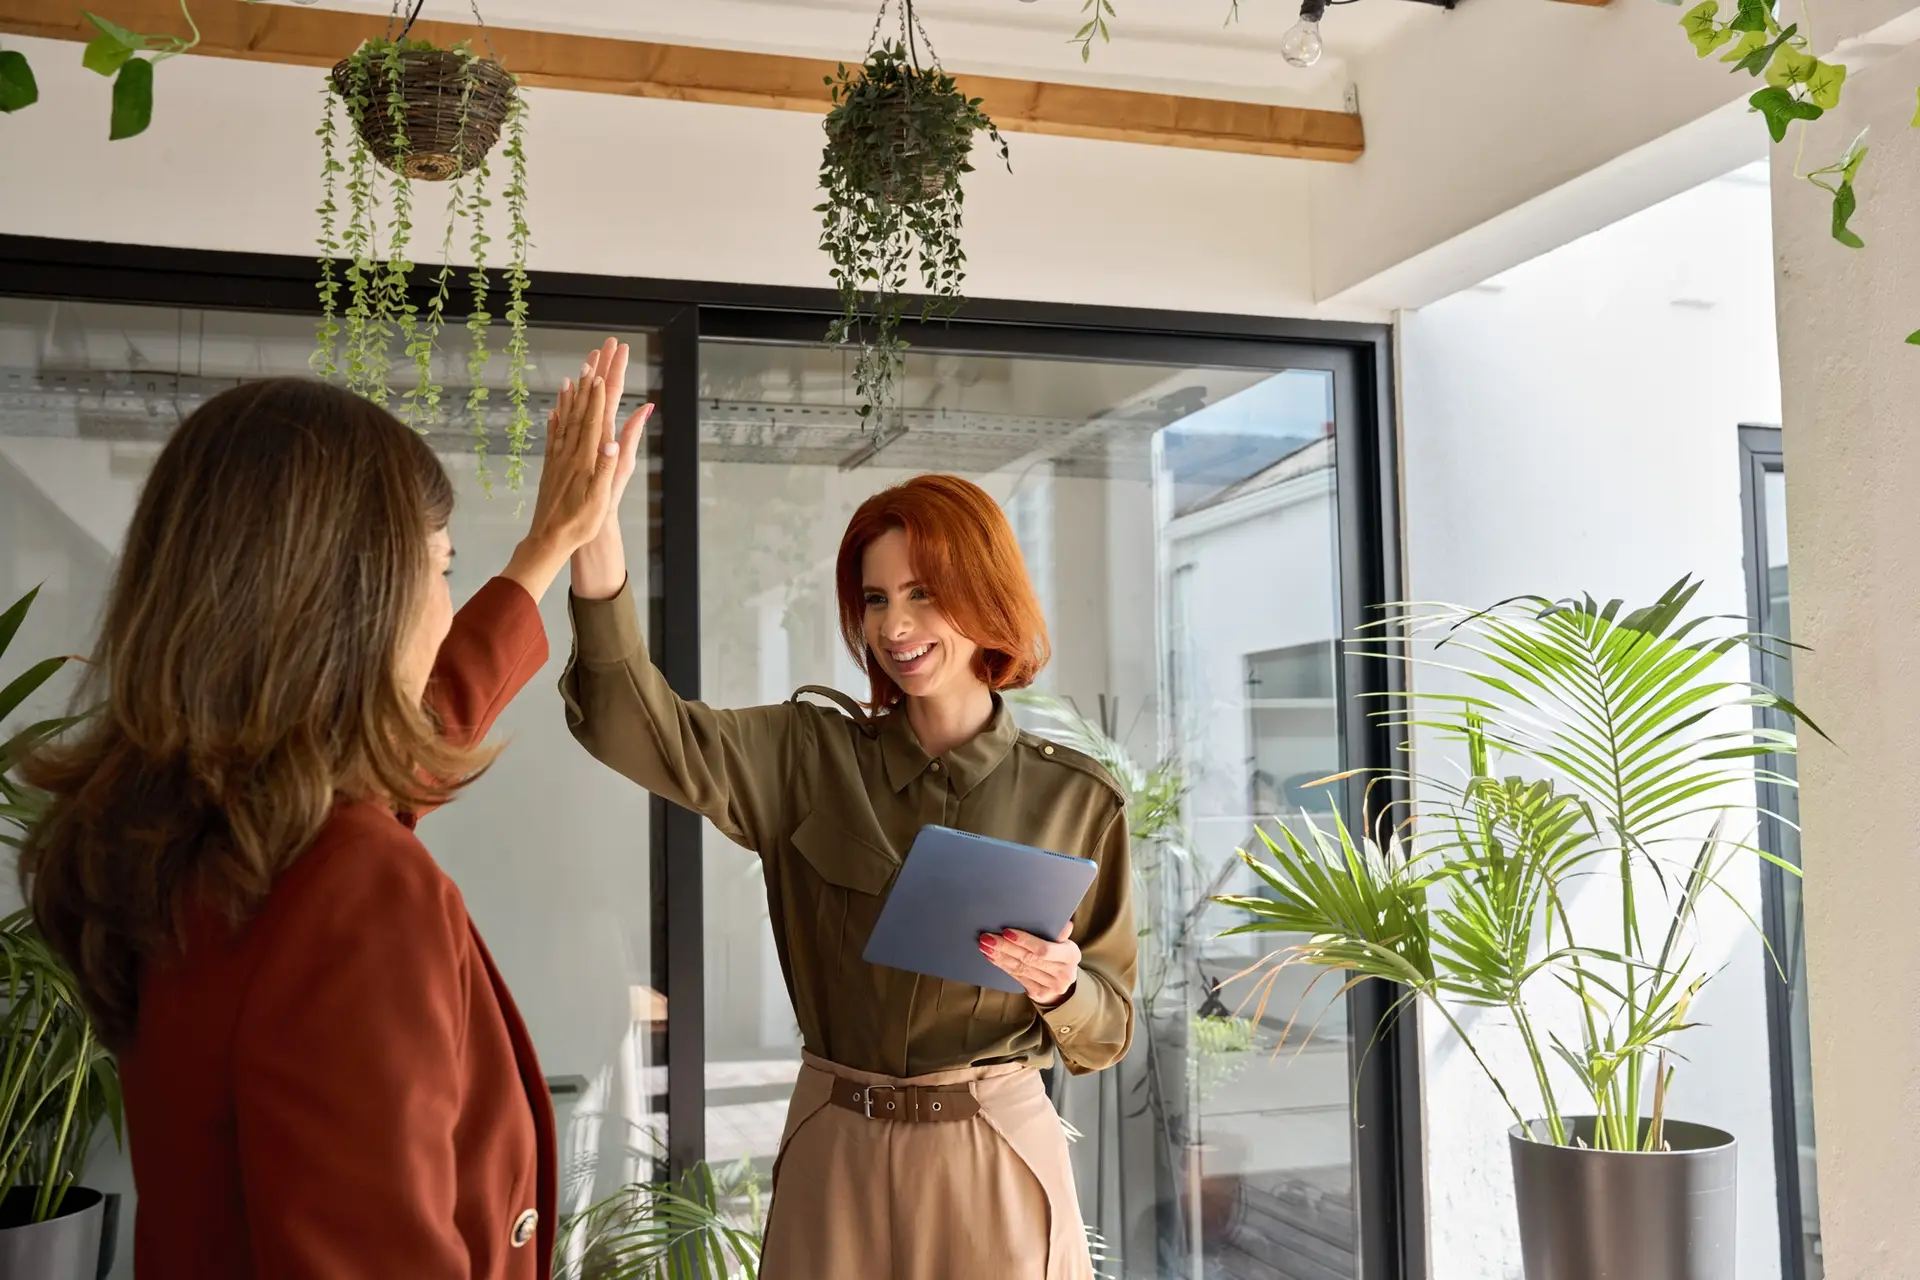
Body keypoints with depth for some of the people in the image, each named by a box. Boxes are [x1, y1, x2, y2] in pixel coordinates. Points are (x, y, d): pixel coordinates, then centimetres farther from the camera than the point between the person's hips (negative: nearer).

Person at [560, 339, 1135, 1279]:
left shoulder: (1076, 801, -4)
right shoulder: (809, 757, -2)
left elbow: (1109, 1030, 2)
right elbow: (632, 722, -16)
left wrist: (1059, 990, -21)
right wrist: (593, 521, -28)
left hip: (994, 1163, -1)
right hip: (835, 1158, 1)